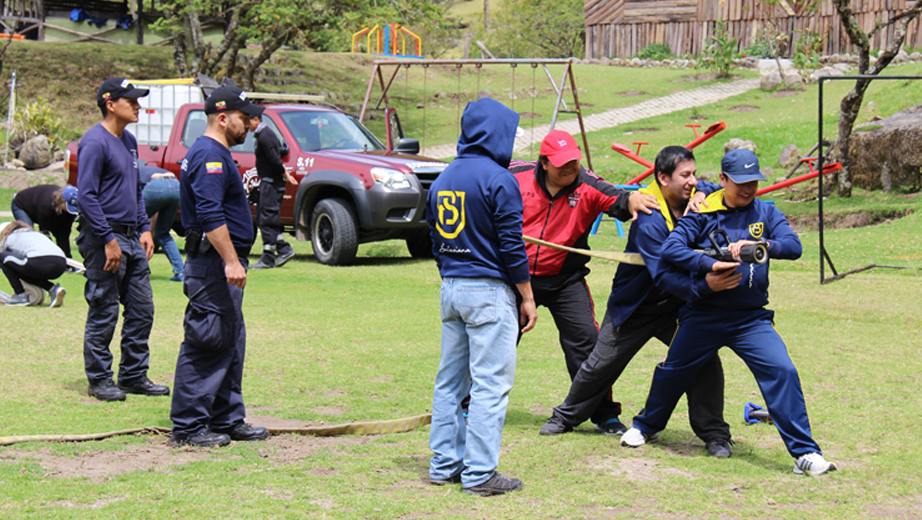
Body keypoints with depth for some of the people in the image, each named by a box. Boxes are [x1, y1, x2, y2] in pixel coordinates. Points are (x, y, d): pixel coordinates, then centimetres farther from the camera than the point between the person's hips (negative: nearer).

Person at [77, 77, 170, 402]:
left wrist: (145, 229, 13)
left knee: (142, 310, 10)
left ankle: (134, 375, 19)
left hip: (132, 240, 9)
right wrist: (109, 240, -20)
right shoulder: (95, 142, -13)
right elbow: (86, 195, -17)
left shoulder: (129, 141, 15)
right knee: (103, 314, -2)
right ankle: (99, 380, 8)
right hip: (104, 239, -9)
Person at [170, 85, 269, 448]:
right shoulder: (210, 156, -15)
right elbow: (211, 216, -25)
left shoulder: (215, 154, 20)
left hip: (221, 263, 11)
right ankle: (188, 427, -4)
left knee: (231, 344, 13)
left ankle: (228, 419, 19)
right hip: (213, 264, -11)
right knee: (205, 344, -8)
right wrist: (231, 261, -28)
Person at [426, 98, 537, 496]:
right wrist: (527, 297, -5)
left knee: (450, 380, 13)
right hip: (488, 291, -8)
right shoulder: (498, 179, -12)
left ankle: (445, 464, 18)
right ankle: (479, 474, -4)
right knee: (490, 384, -4)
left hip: (450, 289, 8)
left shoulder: (442, 180, 11)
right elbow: (511, 246, -13)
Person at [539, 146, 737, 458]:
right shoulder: (649, 220, -30)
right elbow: (663, 274, -38)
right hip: (635, 305, -4)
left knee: (705, 359, -12)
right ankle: (567, 417, 33)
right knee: (602, 364, 9)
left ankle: (714, 434, 2)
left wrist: (702, 195, -23)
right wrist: (704, 286, -54)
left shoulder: (694, 200, -11)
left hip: (678, 304, 4)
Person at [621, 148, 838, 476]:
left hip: (752, 319, 0)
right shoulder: (703, 214, -2)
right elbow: (671, 249, -13)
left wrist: (761, 244, -28)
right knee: (673, 372, 13)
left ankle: (805, 453, -11)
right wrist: (710, 265, -26)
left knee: (783, 372, -16)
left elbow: (794, 246, -10)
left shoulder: (766, 213, 4)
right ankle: (646, 426, 42)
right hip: (704, 315, 0)